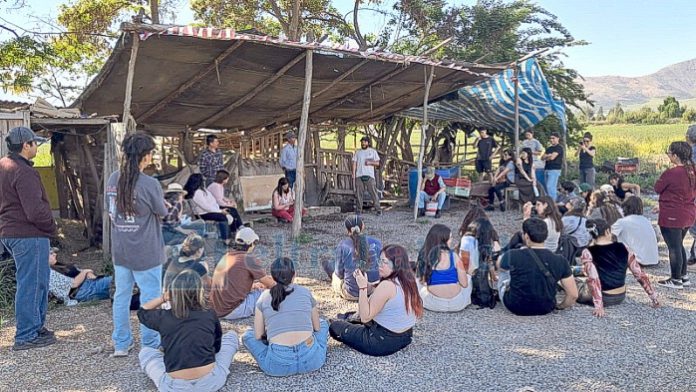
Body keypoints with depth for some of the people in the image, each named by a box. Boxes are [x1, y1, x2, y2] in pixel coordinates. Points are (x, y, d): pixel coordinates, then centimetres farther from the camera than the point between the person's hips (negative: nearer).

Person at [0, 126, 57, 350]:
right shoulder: (23, 172, -20)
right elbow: (35, 211, -25)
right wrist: (51, 225, -6)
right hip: (29, 235, -10)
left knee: (38, 281, 20)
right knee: (31, 285, -1)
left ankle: (36, 327, 30)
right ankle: (26, 337, 8)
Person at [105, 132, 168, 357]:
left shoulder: (113, 179, 0)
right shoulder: (150, 184, -19)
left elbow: (110, 212, 8)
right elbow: (162, 213, -6)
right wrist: (163, 203, 13)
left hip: (119, 251, 6)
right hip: (146, 253, -6)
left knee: (121, 295, 16)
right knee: (150, 298, 8)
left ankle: (121, 344, 26)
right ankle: (150, 346, 18)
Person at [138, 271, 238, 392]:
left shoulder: (164, 317, -2)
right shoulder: (210, 316, 0)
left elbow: (142, 312, 22)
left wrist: (163, 298, 14)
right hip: (210, 382, 0)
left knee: (145, 352, 27)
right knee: (231, 336, 22)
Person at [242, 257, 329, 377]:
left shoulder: (264, 297, 9)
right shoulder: (305, 292, 9)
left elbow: (258, 336, 10)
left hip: (279, 366, 0)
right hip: (311, 361, 1)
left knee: (248, 335, 25)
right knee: (323, 323, 30)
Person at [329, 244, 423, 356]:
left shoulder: (386, 285, -27)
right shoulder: (408, 281, -1)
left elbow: (365, 317, -22)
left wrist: (363, 287, -24)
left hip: (384, 343, -9)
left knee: (334, 326, 6)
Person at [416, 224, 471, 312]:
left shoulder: (424, 255, -11)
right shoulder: (453, 256, -15)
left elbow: (422, 281, -2)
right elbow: (464, 284, -11)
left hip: (433, 305, 0)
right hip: (457, 305, 0)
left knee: (417, 279, 29)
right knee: (468, 277, 29)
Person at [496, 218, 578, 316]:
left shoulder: (513, 256, -21)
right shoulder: (560, 261, -15)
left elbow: (499, 265, 3)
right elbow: (573, 295, -11)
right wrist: (560, 306, 9)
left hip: (515, 307, -2)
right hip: (545, 309, 3)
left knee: (504, 269, 17)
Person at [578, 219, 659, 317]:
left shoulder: (588, 253, -17)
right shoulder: (623, 248, -6)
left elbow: (593, 280, -25)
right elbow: (640, 275, -2)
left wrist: (598, 306, -27)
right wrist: (654, 298, 6)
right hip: (621, 297, 5)